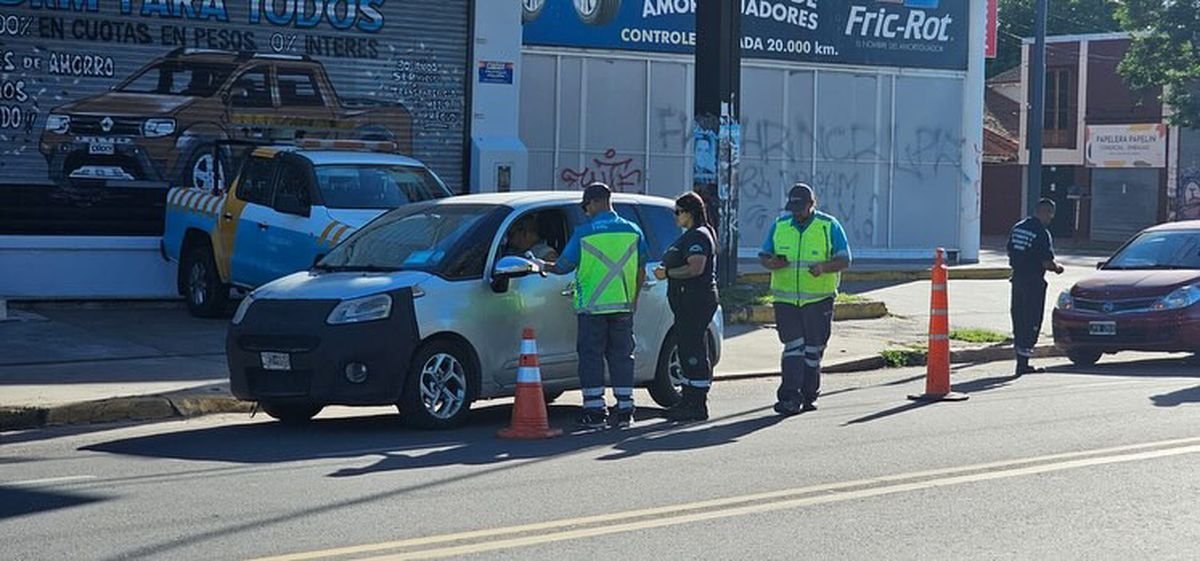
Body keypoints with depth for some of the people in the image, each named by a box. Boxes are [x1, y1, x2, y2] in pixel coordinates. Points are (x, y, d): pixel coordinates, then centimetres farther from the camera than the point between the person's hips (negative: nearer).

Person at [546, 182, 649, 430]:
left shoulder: (584, 233, -7)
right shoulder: (632, 231, 4)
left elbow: (564, 266, 1)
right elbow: (641, 271, 9)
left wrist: (545, 268, 21)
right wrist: (634, 298, 21)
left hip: (592, 306, -3)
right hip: (623, 305, 4)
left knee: (591, 356, 2)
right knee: (621, 355, 10)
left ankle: (594, 410, -1)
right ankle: (624, 410, 9)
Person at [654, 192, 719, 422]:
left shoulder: (698, 236, -14)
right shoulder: (690, 236, 21)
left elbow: (696, 268, -25)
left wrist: (667, 273, -17)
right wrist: (666, 270, 16)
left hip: (696, 301, -12)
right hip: (687, 302, 12)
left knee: (694, 351, -10)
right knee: (687, 350, 14)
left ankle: (697, 406, -10)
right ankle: (689, 401, 20)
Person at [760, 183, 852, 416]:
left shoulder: (829, 226, 0)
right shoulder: (779, 226, 8)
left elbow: (844, 260, -2)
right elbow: (764, 256, 13)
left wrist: (824, 267, -21)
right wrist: (771, 262, -12)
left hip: (818, 300, -1)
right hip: (785, 298, 1)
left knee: (813, 349, 6)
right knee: (793, 346, -8)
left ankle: (809, 395, 17)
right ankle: (790, 398, -13)